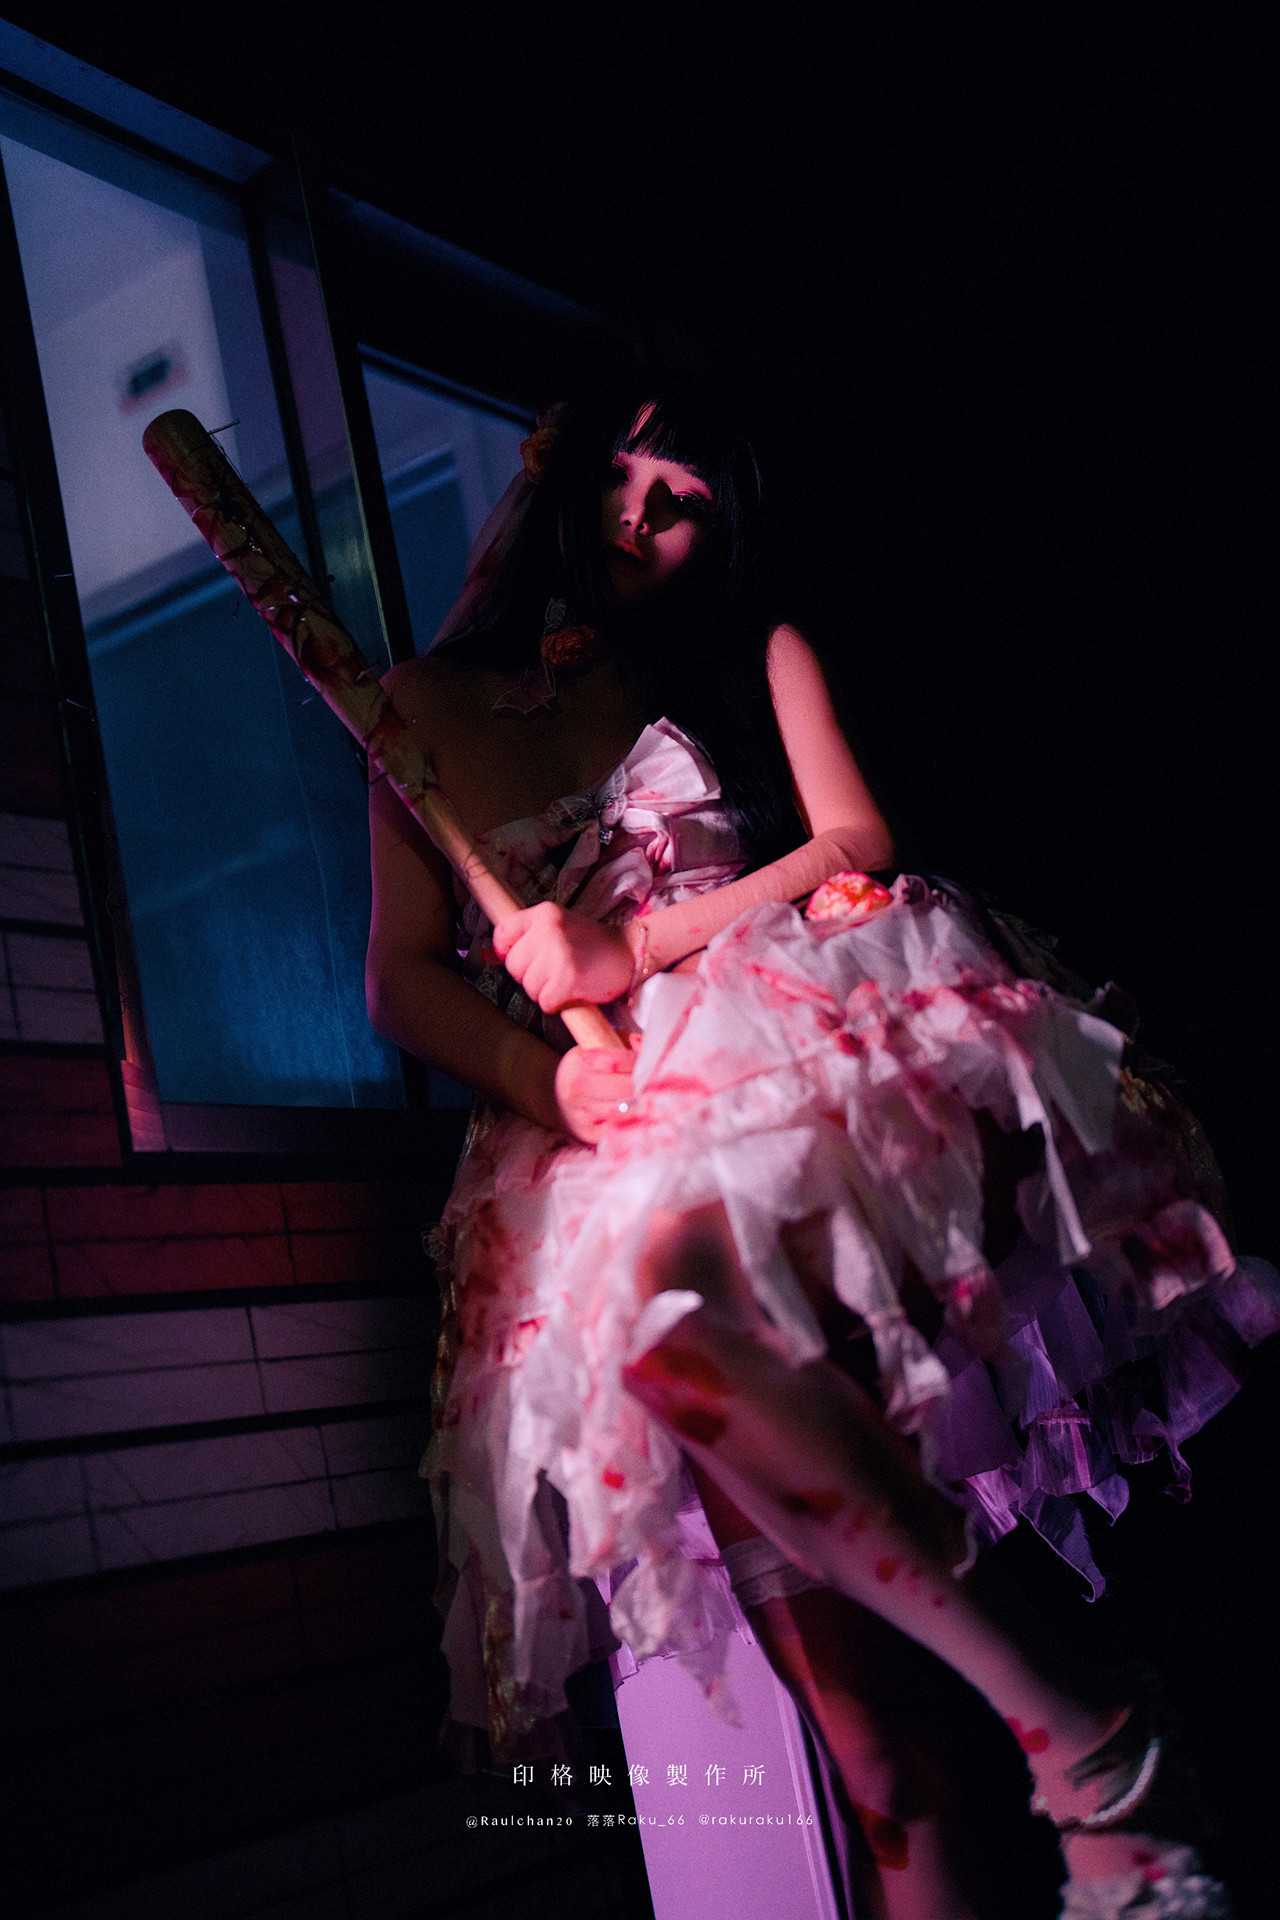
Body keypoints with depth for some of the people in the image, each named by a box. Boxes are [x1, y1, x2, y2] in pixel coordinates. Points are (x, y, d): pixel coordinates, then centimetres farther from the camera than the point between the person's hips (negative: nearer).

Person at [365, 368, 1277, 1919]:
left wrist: (635, 946, -8)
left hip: (784, 1024, -2)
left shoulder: (756, 654, 21)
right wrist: (548, 1073, -10)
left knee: (681, 1257, -36)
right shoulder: (429, 704, 20)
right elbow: (403, 986, 11)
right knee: (653, 1306, -31)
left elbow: (857, 843, 6)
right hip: (586, 1113, 2)